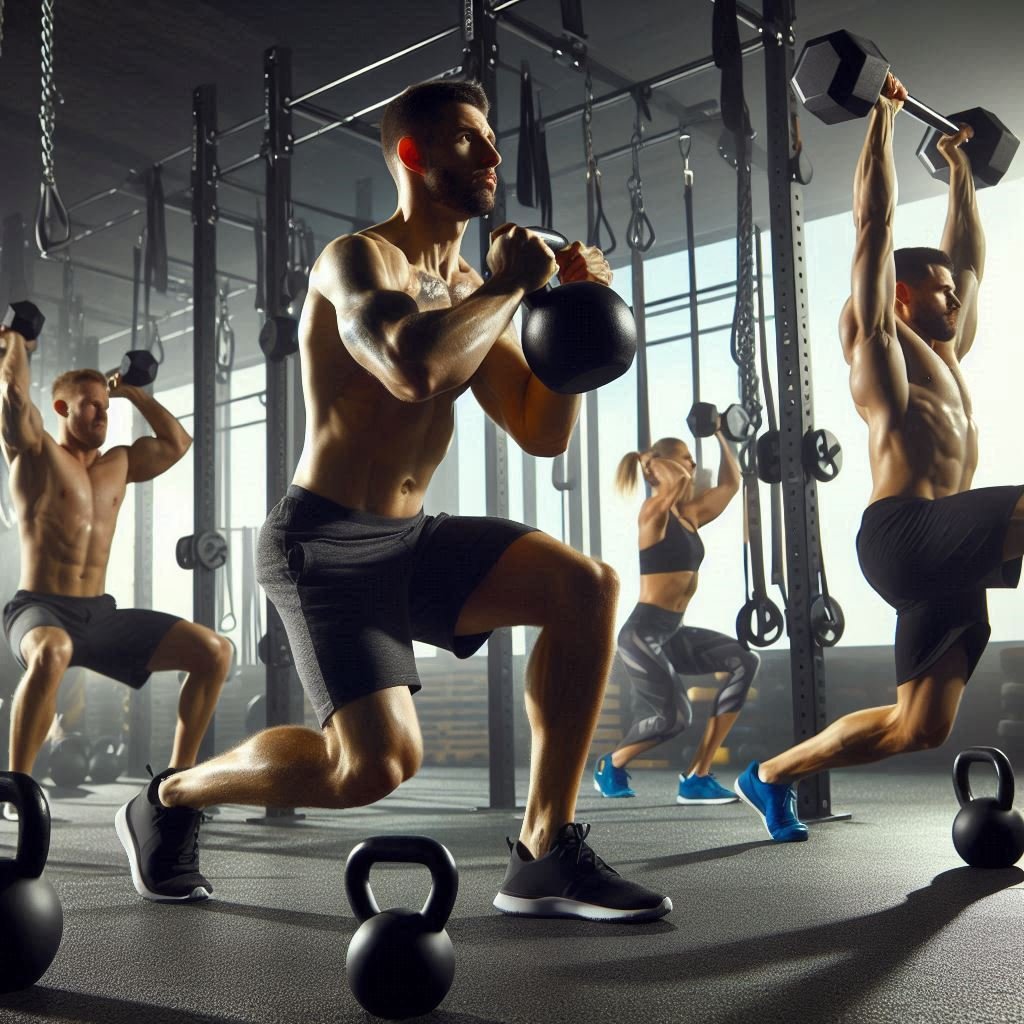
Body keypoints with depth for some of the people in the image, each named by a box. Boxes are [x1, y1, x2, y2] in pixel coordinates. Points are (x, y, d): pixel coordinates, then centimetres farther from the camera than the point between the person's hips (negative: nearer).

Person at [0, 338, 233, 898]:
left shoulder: (119, 463, 17)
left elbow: (177, 442, 26)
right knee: (51, 653, -44)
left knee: (214, 652, -9)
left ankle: (177, 781, -1)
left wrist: (133, 392, 28)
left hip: (101, 614, 6)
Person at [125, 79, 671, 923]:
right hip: (324, 544, -7)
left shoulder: (472, 291, 12)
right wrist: (510, 287, -17)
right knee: (380, 763, -20)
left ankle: (545, 857, -7)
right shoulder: (356, 259, -10)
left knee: (589, 587, -11)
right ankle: (172, 796, 10)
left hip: (411, 538, 8)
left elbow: (544, 433, 12)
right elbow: (412, 369, -33)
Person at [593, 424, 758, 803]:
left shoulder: (690, 514, 12)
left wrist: (721, 436, 22)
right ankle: (611, 764, 17)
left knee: (744, 662, -6)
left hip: (673, 631, 9)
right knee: (672, 716, -16)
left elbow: (731, 482, 20)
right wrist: (650, 460, -13)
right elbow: (678, 482, -32)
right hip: (643, 632, -9)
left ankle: (698, 776, -3)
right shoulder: (653, 511, -11)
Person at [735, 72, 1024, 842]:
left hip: (942, 552, 8)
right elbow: (875, 220, 2)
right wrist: (883, 117, 7)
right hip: (905, 533, -8)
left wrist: (961, 167, 46)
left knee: (917, 728, 8)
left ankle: (771, 776, 21)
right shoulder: (878, 336, 6)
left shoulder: (946, 354, 27)